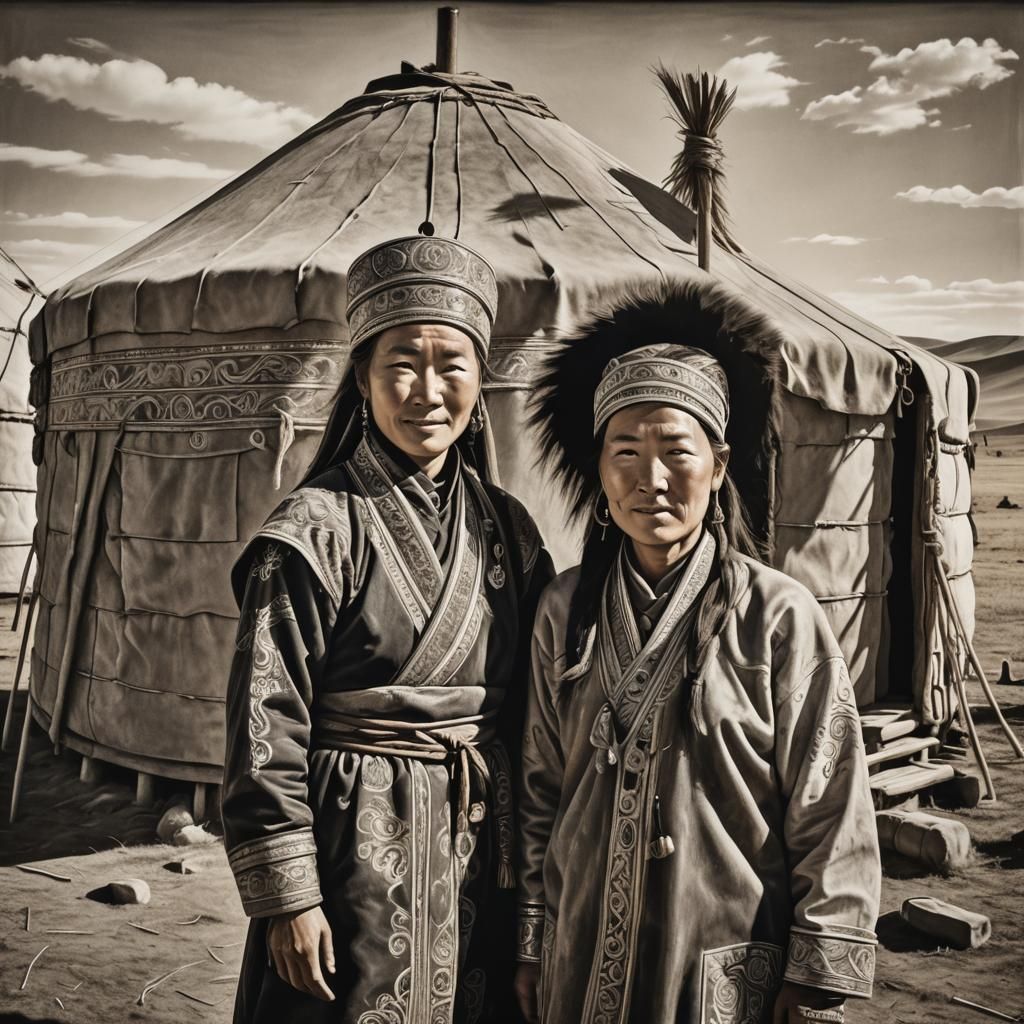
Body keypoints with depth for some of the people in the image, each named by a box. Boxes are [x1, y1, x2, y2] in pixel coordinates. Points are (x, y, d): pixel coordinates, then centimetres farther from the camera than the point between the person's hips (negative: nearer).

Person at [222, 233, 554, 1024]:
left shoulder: (507, 528, 4)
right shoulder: (315, 530, -13)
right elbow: (266, 724, -12)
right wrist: (286, 895, -12)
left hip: (482, 854, 5)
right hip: (360, 852, -5)